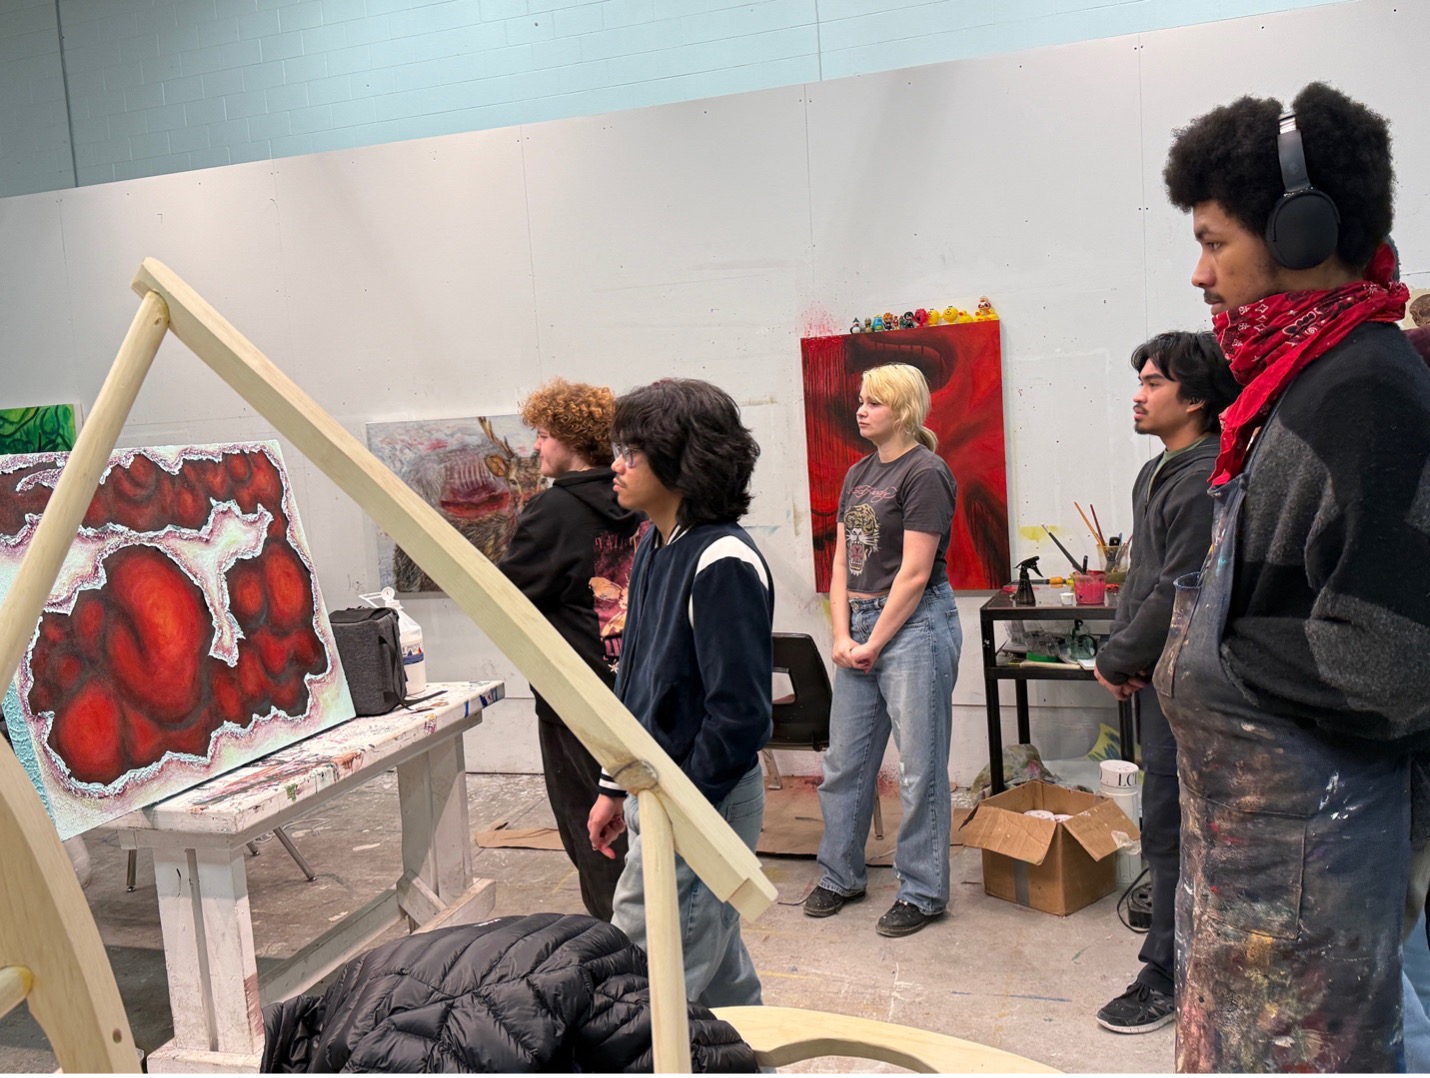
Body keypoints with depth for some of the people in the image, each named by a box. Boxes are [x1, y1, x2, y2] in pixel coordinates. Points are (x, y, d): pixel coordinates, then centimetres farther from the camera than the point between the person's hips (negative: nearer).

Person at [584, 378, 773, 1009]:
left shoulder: (723, 565, -21)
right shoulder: (654, 548, 7)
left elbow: (740, 712, -22)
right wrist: (614, 788, 17)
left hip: (704, 799, -9)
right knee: (718, 968, 22)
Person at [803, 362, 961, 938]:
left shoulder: (924, 473, -11)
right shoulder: (859, 474, 14)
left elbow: (914, 573, -15)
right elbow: (842, 561, 12)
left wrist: (874, 644, -11)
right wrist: (842, 635, 1)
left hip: (914, 625, -8)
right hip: (861, 624, 8)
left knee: (920, 767, 2)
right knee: (844, 761, 14)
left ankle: (922, 891, 16)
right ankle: (841, 875, 29)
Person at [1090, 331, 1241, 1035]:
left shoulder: (1207, 480, -18)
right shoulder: (1157, 473, 13)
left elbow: (1182, 593, -21)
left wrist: (1115, 660, -12)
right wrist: (1121, 650, 8)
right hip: (1158, 671, 9)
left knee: (1170, 826, -2)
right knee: (1172, 823, 19)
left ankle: (1168, 976, 10)